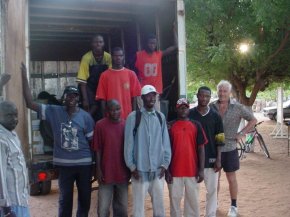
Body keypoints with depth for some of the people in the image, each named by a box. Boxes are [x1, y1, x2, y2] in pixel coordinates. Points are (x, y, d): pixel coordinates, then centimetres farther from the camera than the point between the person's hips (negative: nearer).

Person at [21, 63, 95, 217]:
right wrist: (24, 77, -13)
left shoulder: (85, 116, -2)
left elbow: (92, 141, 3)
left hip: (84, 163, 1)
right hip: (64, 164, 0)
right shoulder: (54, 112, -2)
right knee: (65, 199, 12)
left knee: (85, 197, 14)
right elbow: (30, 103, -7)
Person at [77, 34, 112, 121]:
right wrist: (85, 99, -22)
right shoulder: (87, 57, -19)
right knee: (94, 107, -15)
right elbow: (82, 80, -19)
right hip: (89, 87, -3)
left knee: (102, 111, 0)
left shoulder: (108, 57, -9)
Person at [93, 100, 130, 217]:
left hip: (123, 173, 3)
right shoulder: (100, 125, -5)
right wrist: (99, 170, -6)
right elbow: (98, 150, -3)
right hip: (106, 172, -2)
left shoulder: (126, 125, 2)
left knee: (122, 207, 12)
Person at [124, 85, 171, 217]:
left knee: (159, 205, 10)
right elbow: (128, 143, -3)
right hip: (139, 170, -3)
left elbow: (166, 142, 8)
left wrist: (165, 164, 1)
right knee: (139, 206, 2)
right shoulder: (133, 117, -3)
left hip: (158, 170, 3)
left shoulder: (161, 117, 9)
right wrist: (132, 166, -5)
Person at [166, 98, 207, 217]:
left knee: (193, 200, 10)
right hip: (175, 171, 0)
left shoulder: (196, 125, 2)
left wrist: (201, 170, -3)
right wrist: (167, 170, -3)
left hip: (192, 171, 1)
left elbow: (201, 148, 2)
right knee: (174, 199, 8)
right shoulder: (170, 126, 1)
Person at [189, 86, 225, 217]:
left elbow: (219, 140, 2)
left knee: (212, 190, 7)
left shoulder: (215, 116, 1)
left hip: (210, 159, 1)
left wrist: (218, 159, -4)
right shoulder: (189, 114, -1)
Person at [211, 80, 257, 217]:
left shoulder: (237, 107, -4)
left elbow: (253, 120, 4)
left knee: (231, 178, 8)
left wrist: (242, 133, -4)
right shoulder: (211, 107, 0)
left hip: (229, 148, -1)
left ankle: (233, 206, 22)